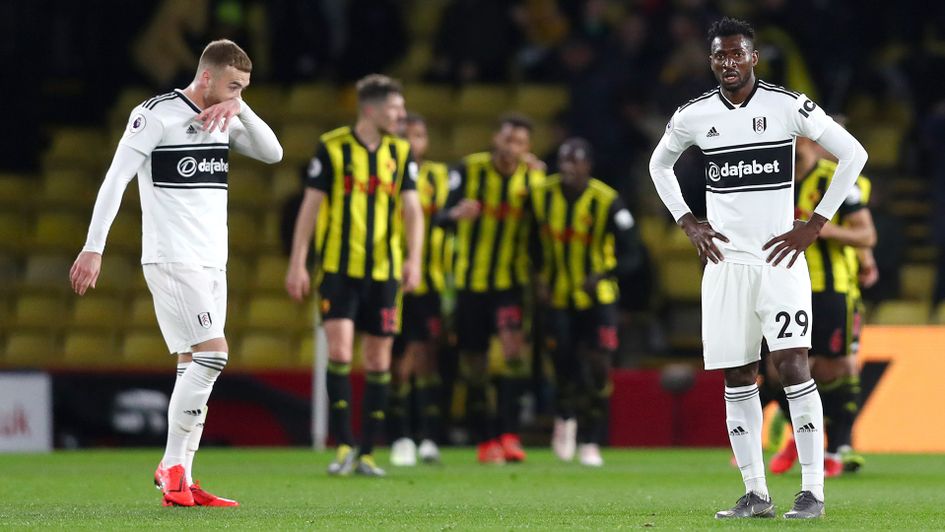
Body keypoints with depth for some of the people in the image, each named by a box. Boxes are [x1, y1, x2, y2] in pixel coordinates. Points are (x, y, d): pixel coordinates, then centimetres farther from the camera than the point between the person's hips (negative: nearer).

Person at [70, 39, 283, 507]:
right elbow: (115, 179, -12)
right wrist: (94, 247, -17)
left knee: (195, 366, 5)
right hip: (172, 258, -8)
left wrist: (241, 109, -9)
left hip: (210, 262, 8)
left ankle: (182, 483, 7)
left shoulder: (225, 119, 14)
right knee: (212, 352, -17)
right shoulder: (157, 115, -9)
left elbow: (272, 153, 5)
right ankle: (172, 465, -9)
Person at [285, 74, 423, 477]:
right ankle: (344, 446, -7)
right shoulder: (332, 148, -4)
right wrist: (297, 264, -6)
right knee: (339, 350, -14)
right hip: (338, 268, -3)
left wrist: (413, 259, -15)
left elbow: (411, 208, 0)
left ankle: (367, 454, 12)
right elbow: (310, 206, -2)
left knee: (378, 359, 4)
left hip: (384, 272, 3)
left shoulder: (401, 153, 6)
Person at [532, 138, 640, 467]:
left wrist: (604, 276, -30)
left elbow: (630, 254, -12)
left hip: (597, 298, -2)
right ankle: (566, 418, 30)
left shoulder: (607, 202, -16)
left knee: (597, 371, -7)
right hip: (558, 297, 2)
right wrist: (540, 276, -3)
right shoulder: (543, 196, -6)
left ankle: (590, 443, 4)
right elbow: (536, 239, 12)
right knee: (564, 365, -1)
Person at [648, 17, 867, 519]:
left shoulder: (788, 106, -6)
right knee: (737, 380, 3)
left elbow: (853, 154, 0)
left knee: (793, 367, -13)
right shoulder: (694, 115, 4)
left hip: (779, 257, -4)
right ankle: (755, 493, 9)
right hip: (725, 260, 4)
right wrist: (688, 224, 11)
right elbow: (659, 164, 24)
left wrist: (815, 225, -4)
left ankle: (813, 491, -10)